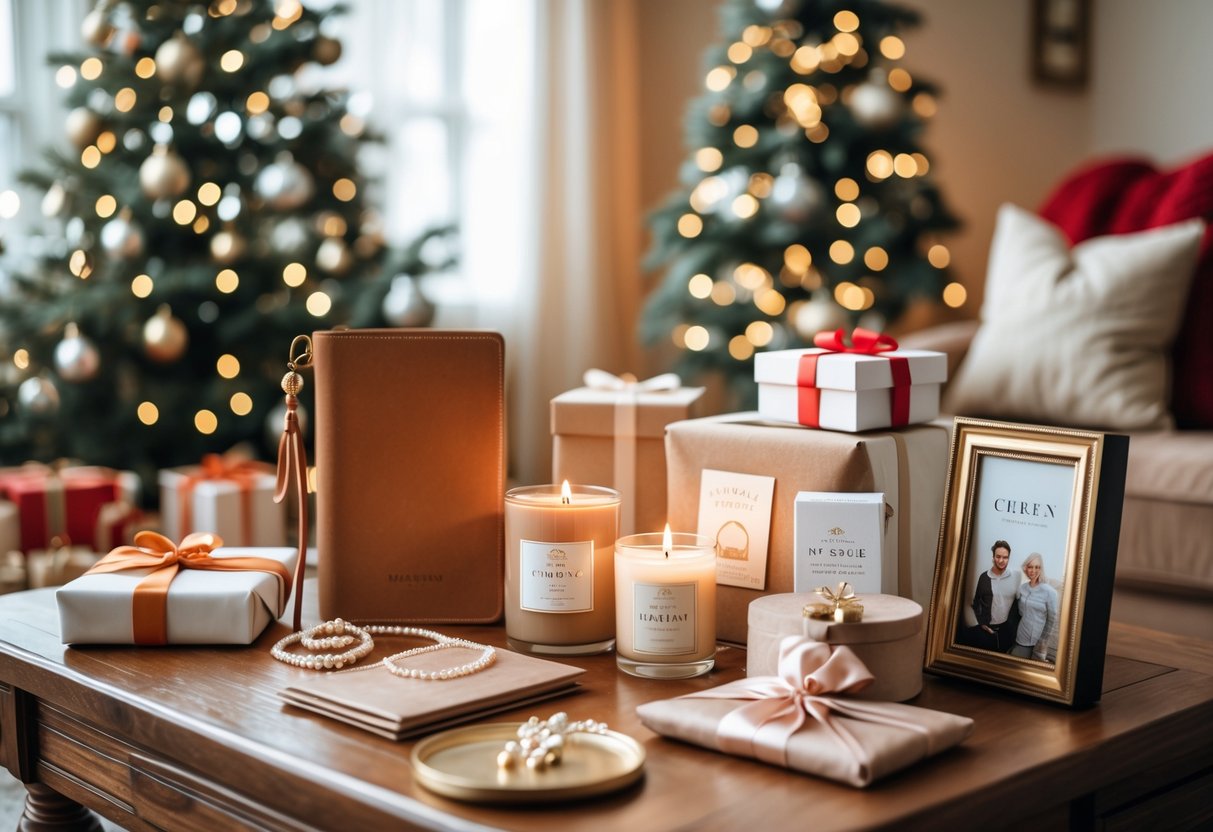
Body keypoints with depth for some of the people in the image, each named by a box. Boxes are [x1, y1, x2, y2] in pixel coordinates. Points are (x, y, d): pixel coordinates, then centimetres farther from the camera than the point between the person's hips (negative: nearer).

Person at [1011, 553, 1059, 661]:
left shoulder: (1049, 592, -12)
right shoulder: (1022, 588, 2)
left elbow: (1052, 620, -9)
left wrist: (1044, 644, -8)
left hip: (1038, 641, -4)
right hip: (1021, 640, 4)